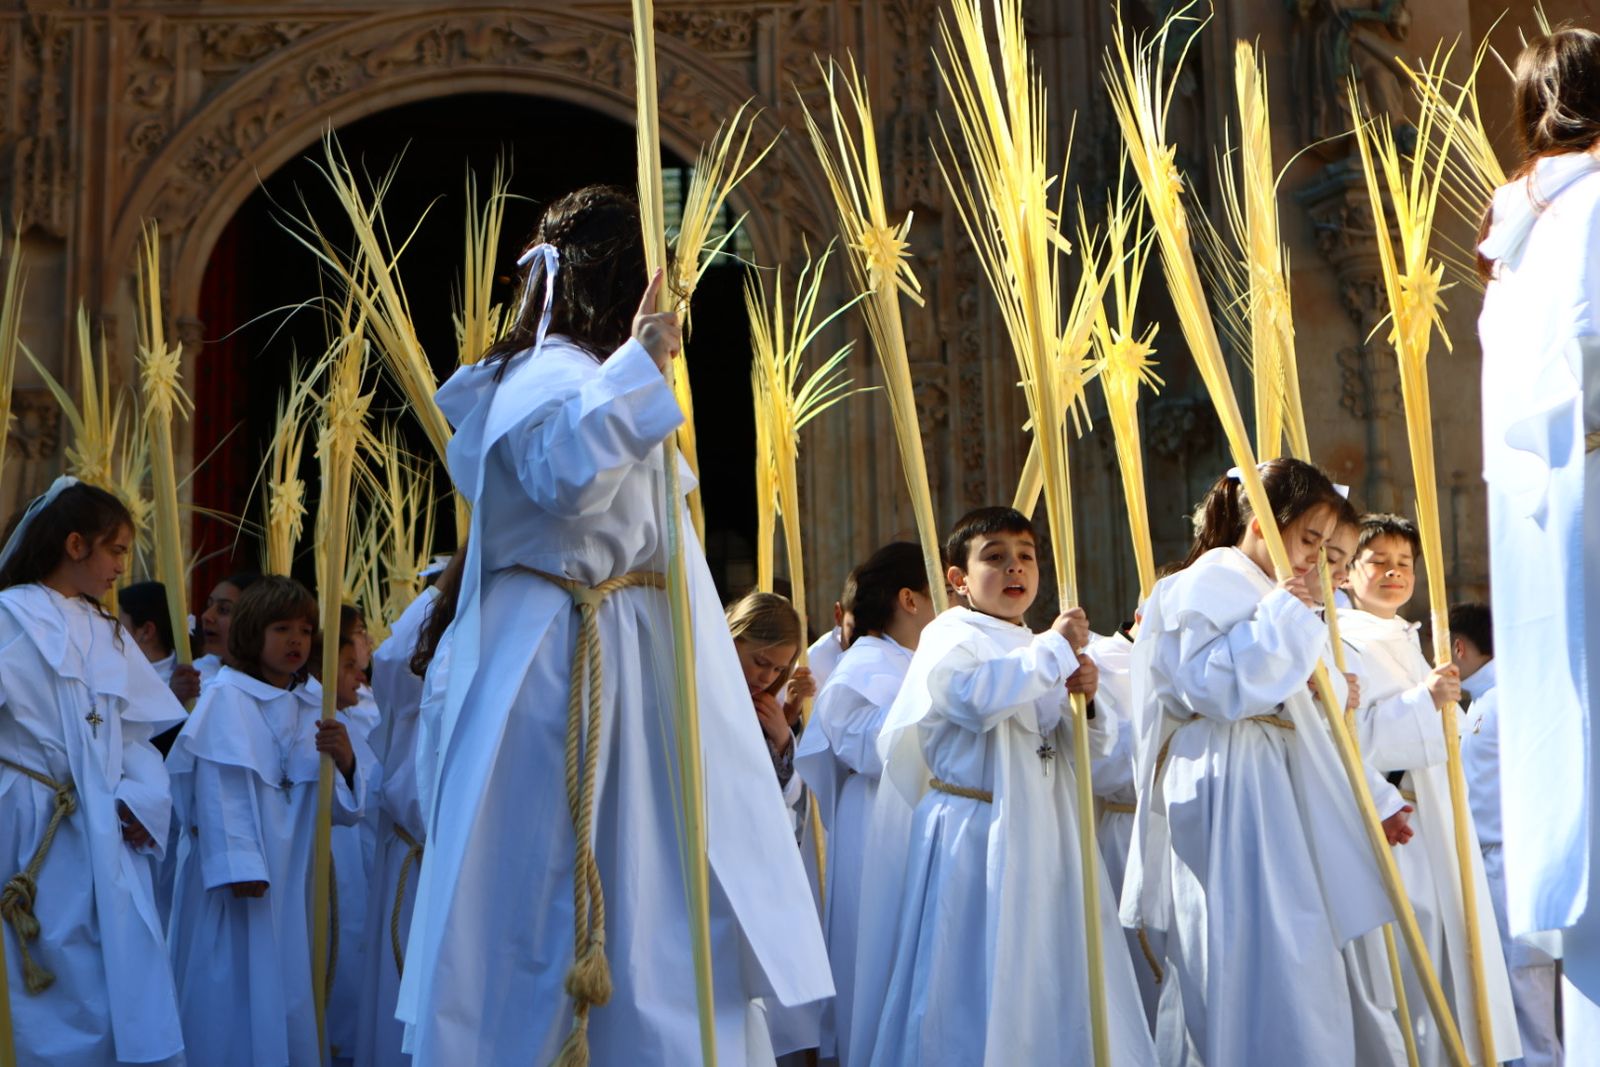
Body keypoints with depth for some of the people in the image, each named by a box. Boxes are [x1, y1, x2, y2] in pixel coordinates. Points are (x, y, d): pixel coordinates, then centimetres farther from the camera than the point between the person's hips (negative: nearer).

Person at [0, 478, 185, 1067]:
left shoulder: (108, 635, 16)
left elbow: (138, 735, 12)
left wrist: (142, 799, -4)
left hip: (108, 842, 6)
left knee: (129, 1006, 5)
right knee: (55, 1016, 0)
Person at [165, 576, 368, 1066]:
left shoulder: (312, 702, 11)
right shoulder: (227, 696, -9)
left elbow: (342, 803, 9)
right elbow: (219, 788, -16)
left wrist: (346, 759, -12)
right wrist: (239, 866, -23)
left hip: (292, 876, 6)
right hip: (235, 873, -6)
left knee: (288, 992, 11)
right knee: (236, 995, -3)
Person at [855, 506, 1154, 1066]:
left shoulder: (1041, 650, 17)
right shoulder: (949, 638, -7)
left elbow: (1090, 745, 17)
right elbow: (977, 694, -29)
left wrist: (1084, 699, -4)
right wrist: (1054, 649, -20)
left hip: (1043, 835, 7)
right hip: (976, 838, -7)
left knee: (1052, 977, 11)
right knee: (976, 987, -5)